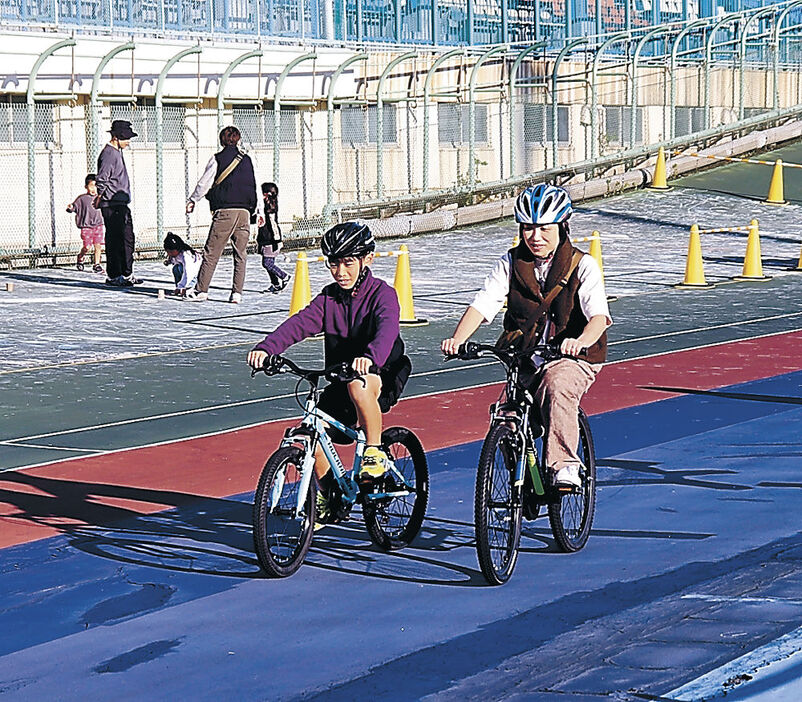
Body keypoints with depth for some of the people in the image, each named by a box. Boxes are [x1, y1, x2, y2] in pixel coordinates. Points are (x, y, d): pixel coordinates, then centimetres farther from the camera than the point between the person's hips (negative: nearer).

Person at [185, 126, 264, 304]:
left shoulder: (217, 159, 0)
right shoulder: (246, 160, 10)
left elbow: (204, 183, 1)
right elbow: (255, 187, 14)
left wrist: (192, 200, 16)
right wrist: (260, 210, 23)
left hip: (224, 211, -3)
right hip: (244, 212, 3)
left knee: (211, 253, 1)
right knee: (240, 255, 6)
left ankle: (201, 290, -1)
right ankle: (237, 293, 1)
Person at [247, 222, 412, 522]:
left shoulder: (382, 294, -11)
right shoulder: (329, 298, 4)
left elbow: (387, 329, -32)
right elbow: (300, 322, -13)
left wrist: (370, 357, -55)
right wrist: (266, 347, -32)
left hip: (381, 377, -5)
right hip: (339, 381, 5)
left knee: (359, 384, -40)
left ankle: (375, 452, -21)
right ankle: (325, 497, 10)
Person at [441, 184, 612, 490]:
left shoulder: (582, 266, -6)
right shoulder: (510, 264, 3)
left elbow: (598, 316, -20)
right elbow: (482, 305, -8)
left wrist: (581, 341, -43)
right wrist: (456, 339, -28)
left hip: (573, 359, -3)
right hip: (523, 359, 4)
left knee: (557, 385, -36)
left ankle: (564, 466, -32)